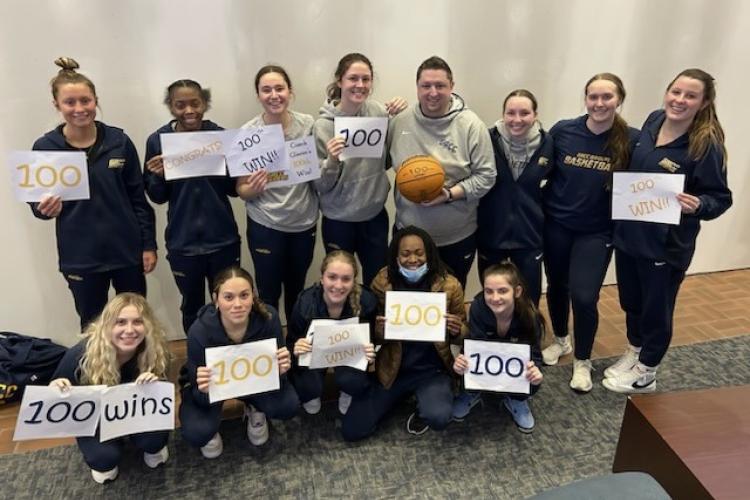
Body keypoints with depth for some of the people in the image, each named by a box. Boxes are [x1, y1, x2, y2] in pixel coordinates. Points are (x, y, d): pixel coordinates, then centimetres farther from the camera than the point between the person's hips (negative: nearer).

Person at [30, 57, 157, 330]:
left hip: (128, 251, 1)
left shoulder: (119, 141, -2)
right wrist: (45, 208, -21)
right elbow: (38, 204, 3)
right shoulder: (44, 148, -4)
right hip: (81, 257, 0)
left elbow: (138, 198, 2)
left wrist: (148, 244, -1)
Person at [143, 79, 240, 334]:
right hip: (183, 242, 0)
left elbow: (234, 189, 2)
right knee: (192, 308, 16)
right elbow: (157, 197, 2)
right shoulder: (157, 140, -4)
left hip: (222, 238, 0)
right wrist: (157, 177, -18)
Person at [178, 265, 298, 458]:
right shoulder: (199, 332, -34)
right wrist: (204, 390, -45)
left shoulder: (268, 318, -30)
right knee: (197, 432, -27)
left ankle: (254, 409, 11)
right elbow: (202, 399, -22)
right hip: (210, 383, -1)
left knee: (288, 406, -24)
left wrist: (280, 369, -39)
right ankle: (211, 430, 11)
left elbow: (276, 370, -16)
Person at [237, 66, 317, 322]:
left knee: (296, 291, 18)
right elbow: (241, 190, -5)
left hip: (304, 222, 2)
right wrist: (252, 189, -26)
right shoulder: (247, 133, -10)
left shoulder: (309, 125, -6)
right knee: (269, 294, 7)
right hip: (265, 225, -2)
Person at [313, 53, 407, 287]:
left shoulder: (378, 110, -7)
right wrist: (331, 161, -29)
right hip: (339, 221, -3)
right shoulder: (323, 125, -14)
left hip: (375, 215, 3)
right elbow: (321, 186, -9)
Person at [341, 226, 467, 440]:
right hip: (392, 369, 2)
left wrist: (456, 330, -22)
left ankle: (421, 410, 9)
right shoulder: (382, 282, -7)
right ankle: (404, 396, 22)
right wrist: (379, 331, -24)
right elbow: (374, 338, 0)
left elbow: (463, 333, 2)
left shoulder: (449, 285, -10)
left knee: (438, 417, -31)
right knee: (352, 430, -4)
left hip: (432, 370, -2)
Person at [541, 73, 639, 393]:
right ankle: (560, 340, 43)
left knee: (584, 297, -7)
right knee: (556, 286, 16)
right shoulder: (562, 131, -7)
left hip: (597, 231, -2)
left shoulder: (632, 140, -10)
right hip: (556, 224, 2)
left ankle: (582, 361, 19)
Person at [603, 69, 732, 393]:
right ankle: (632, 354, 44)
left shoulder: (706, 144, -17)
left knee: (656, 309, 12)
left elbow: (721, 198, -13)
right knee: (631, 301, 21)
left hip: (667, 243, -6)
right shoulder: (653, 121, 0)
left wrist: (697, 205, -31)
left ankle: (645, 373, 32)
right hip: (628, 233, 6)